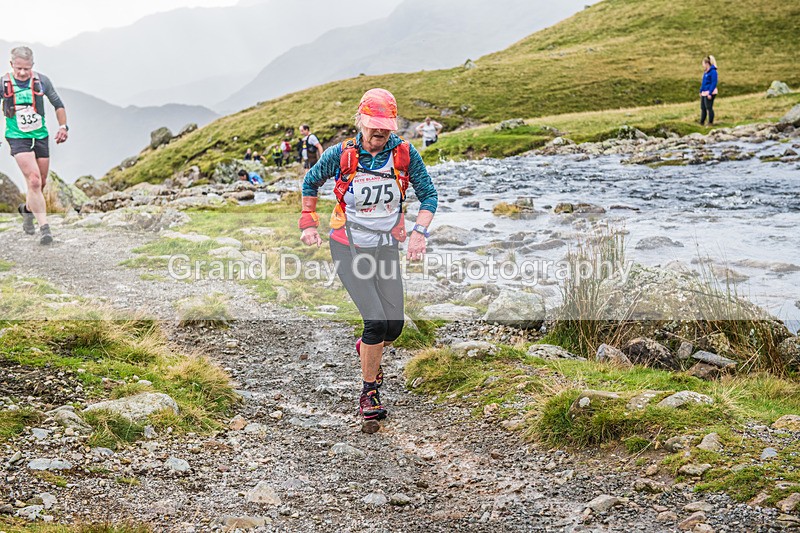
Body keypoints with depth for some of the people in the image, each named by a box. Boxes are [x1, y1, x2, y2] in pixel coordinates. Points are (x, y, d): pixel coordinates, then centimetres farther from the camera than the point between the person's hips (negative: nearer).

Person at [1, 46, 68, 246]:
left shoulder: (42, 81, -5)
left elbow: (58, 105, 9)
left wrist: (63, 127, 0)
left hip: (41, 136, 3)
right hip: (17, 138, -3)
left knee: (41, 183, 12)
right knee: (33, 181, -18)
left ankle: (27, 209, 43)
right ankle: (44, 227, -14)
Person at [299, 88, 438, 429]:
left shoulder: (405, 154, -8)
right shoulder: (341, 155, -12)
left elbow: (428, 195, 1)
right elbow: (310, 183, 6)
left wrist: (419, 232, -14)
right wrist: (309, 224, 4)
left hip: (386, 246, 3)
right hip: (348, 247, -3)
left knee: (394, 326, 0)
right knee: (377, 322, -14)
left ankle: (368, 349, 38)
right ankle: (369, 394, 5)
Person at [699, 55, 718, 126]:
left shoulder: (713, 72, -14)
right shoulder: (705, 72, 14)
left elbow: (714, 83, -18)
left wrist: (710, 93, -21)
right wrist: (701, 91, 20)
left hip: (710, 93, -9)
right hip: (704, 93, 9)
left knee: (709, 107, -7)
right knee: (703, 108, 12)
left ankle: (711, 123, 1)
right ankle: (701, 123, 20)